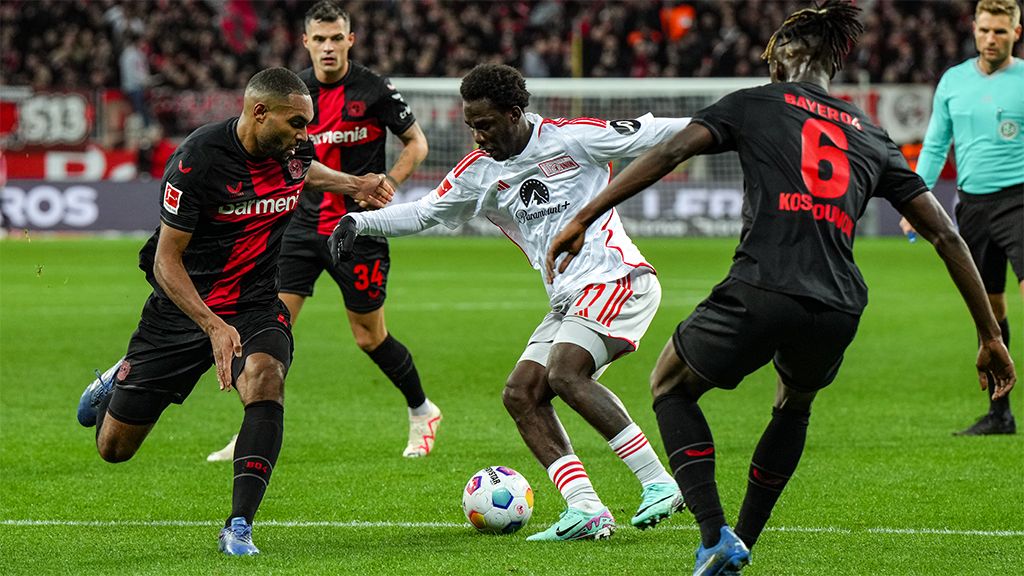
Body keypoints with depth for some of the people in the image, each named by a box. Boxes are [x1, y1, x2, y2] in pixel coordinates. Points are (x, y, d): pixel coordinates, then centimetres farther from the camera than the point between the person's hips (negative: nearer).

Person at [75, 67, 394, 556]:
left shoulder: (293, 150, -5)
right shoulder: (197, 160, -24)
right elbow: (166, 261, -21)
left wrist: (353, 185, 8)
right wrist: (213, 326, -32)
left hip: (255, 305, 3)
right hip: (182, 308, -3)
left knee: (265, 382, -33)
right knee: (114, 448, 5)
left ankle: (239, 526, -28)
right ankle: (120, 381, 42)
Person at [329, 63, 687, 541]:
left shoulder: (573, 139, -7)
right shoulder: (478, 171, 9)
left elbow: (648, 135, -2)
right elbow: (423, 213, 16)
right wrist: (359, 222, 3)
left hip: (618, 279, -8)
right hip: (569, 300, 8)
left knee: (564, 373, -27)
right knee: (521, 395, -5)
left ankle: (658, 483, -24)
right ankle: (586, 511, -11)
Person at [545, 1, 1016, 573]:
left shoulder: (756, 104, 13)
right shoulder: (873, 138, 22)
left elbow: (669, 152, -1)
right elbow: (946, 235, 20)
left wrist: (582, 219, 0)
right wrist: (991, 336, 24)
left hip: (759, 294, -4)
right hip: (837, 311, 4)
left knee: (670, 387, 24)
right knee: (796, 403, 38)